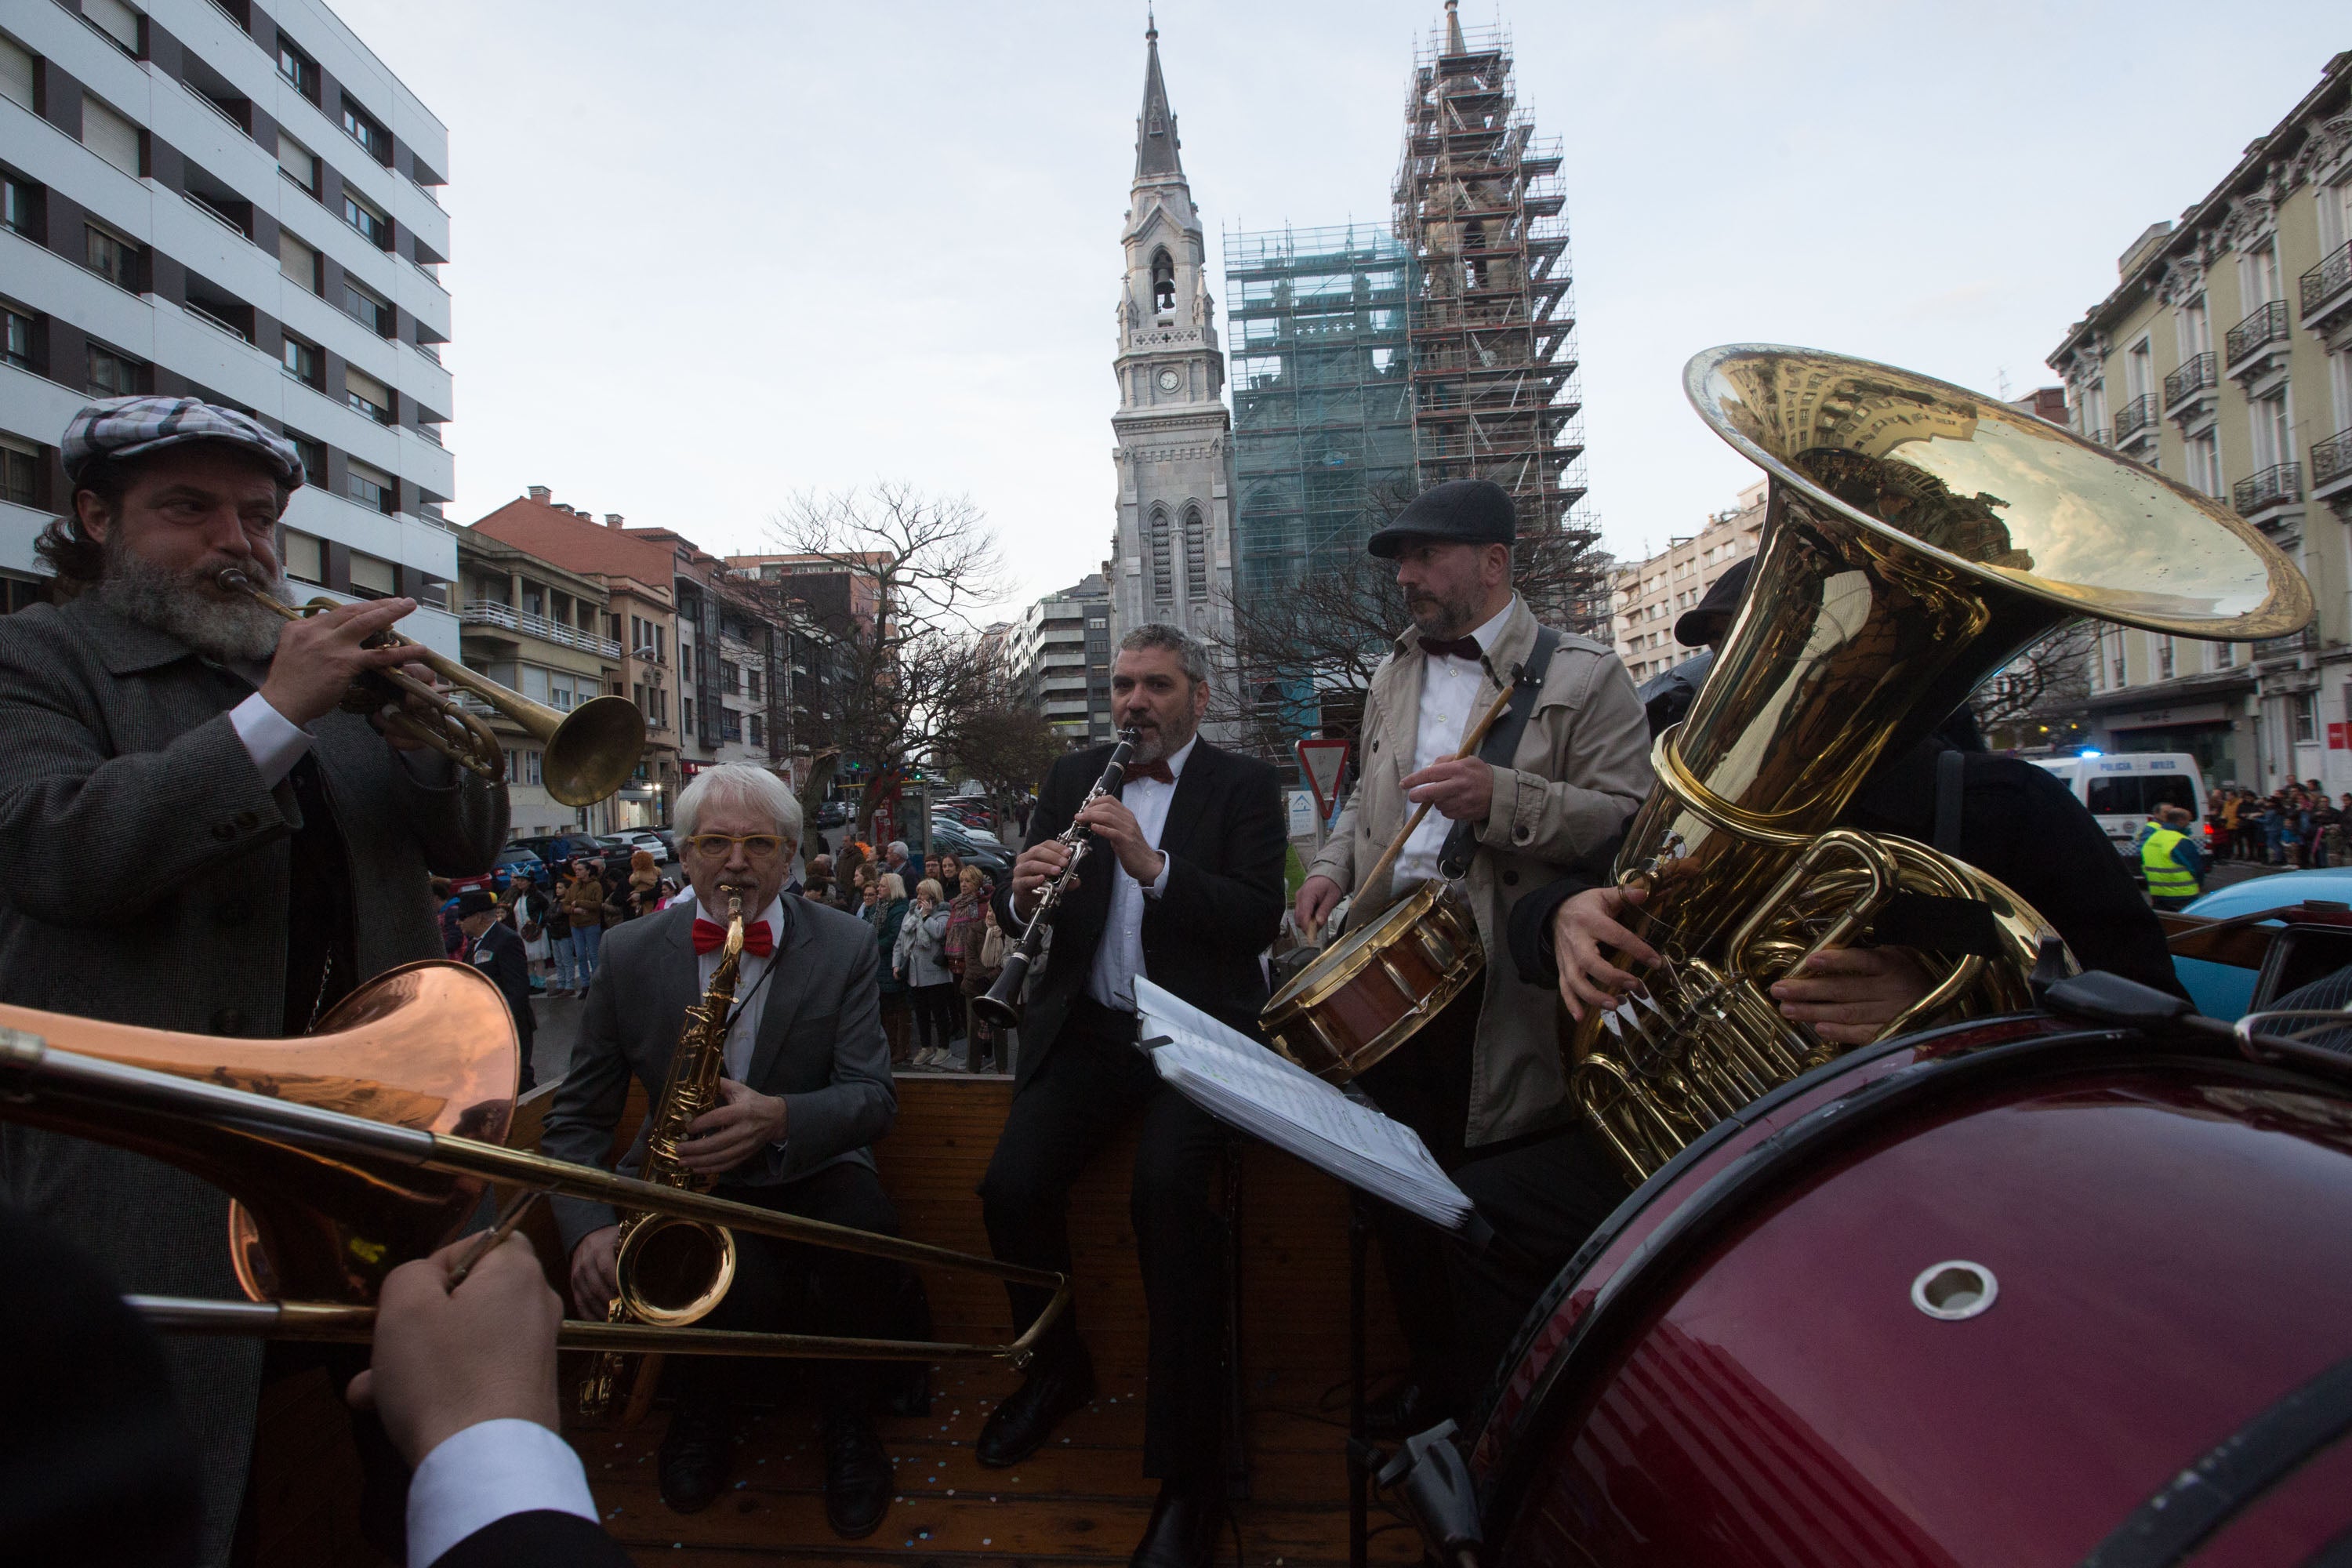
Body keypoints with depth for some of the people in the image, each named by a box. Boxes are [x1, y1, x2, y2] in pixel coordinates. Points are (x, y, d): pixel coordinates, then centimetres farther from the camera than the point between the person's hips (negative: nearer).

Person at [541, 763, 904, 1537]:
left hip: (806, 1168, 0)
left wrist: (780, 1118, -33)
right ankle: (706, 1404, 8)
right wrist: (589, 1226, -17)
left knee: (867, 1237, -34)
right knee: (748, 1293, -32)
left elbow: (872, 1095, -12)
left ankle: (846, 1411, 0)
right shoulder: (630, 953, -3)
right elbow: (577, 1115, 2)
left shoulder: (845, 947, -6)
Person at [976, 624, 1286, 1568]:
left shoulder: (1244, 787, 3)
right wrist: (1024, 893, -15)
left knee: (1165, 1189, -29)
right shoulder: (1073, 778, 14)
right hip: (1088, 1027, 4)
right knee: (1012, 1185, -17)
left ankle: (1188, 1470, -13)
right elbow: (1015, 917, 9)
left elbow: (1259, 919, -10)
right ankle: (1055, 1368, 14)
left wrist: (1153, 864, -22)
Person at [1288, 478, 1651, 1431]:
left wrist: (1501, 796, -24)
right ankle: (1430, 1370, 35)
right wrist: (1333, 865, 9)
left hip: (1502, 988, -6)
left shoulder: (1582, 676, -3)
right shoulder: (1394, 674, 18)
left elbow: (1633, 819, -13)